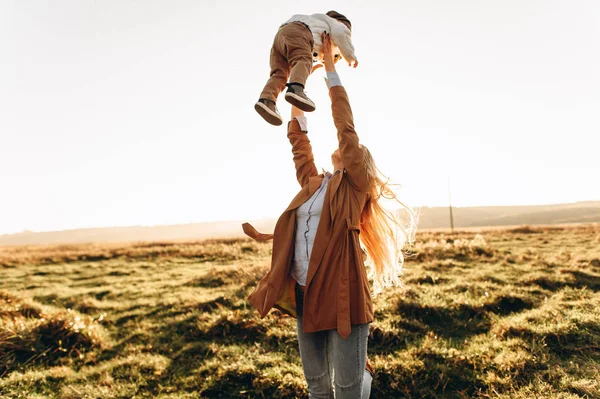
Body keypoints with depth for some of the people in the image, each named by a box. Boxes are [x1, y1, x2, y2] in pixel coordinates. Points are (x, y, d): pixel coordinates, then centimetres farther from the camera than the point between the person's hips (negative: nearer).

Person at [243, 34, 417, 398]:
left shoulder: (355, 184, 2)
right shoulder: (313, 183, 17)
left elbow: (346, 127, -2)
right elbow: (300, 146, 27)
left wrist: (331, 70, 2)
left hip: (342, 295, -6)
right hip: (305, 295, 6)